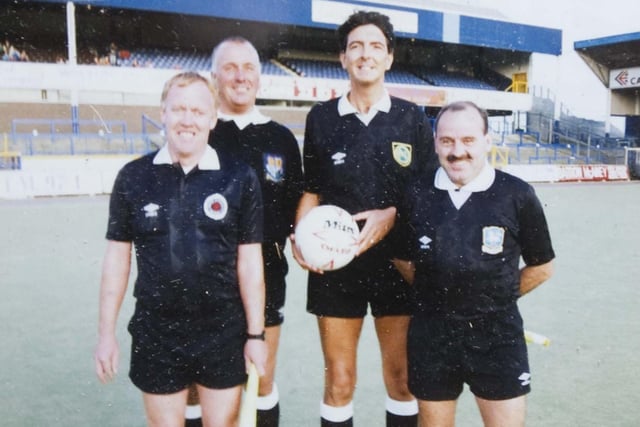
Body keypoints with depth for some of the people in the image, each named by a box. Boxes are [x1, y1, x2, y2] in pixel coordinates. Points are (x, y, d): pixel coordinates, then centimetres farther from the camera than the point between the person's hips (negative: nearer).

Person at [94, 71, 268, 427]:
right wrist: (107, 332, 2)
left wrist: (256, 333, -3)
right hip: (156, 335, 1)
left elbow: (249, 262, -3)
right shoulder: (133, 177, -3)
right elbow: (118, 257, 3)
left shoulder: (240, 178, -6)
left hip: (224, 334, 0)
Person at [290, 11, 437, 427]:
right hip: (335, 265, 0)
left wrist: (392, 215, -13)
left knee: (401, 374, 10)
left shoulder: (412, 118, 2)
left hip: (397, 263, 0)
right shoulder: (322, 118, 3)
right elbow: (311, 193, 8)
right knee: (339, 380, 7)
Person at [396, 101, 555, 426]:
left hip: (497, 335, -2)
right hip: (431, 334, 2)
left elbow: (541, 267, 3)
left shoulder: (517, 195, -10)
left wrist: (495, 298, 4)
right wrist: (434, 294, 3)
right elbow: (403, 258, 11)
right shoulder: (416, 195, -5)